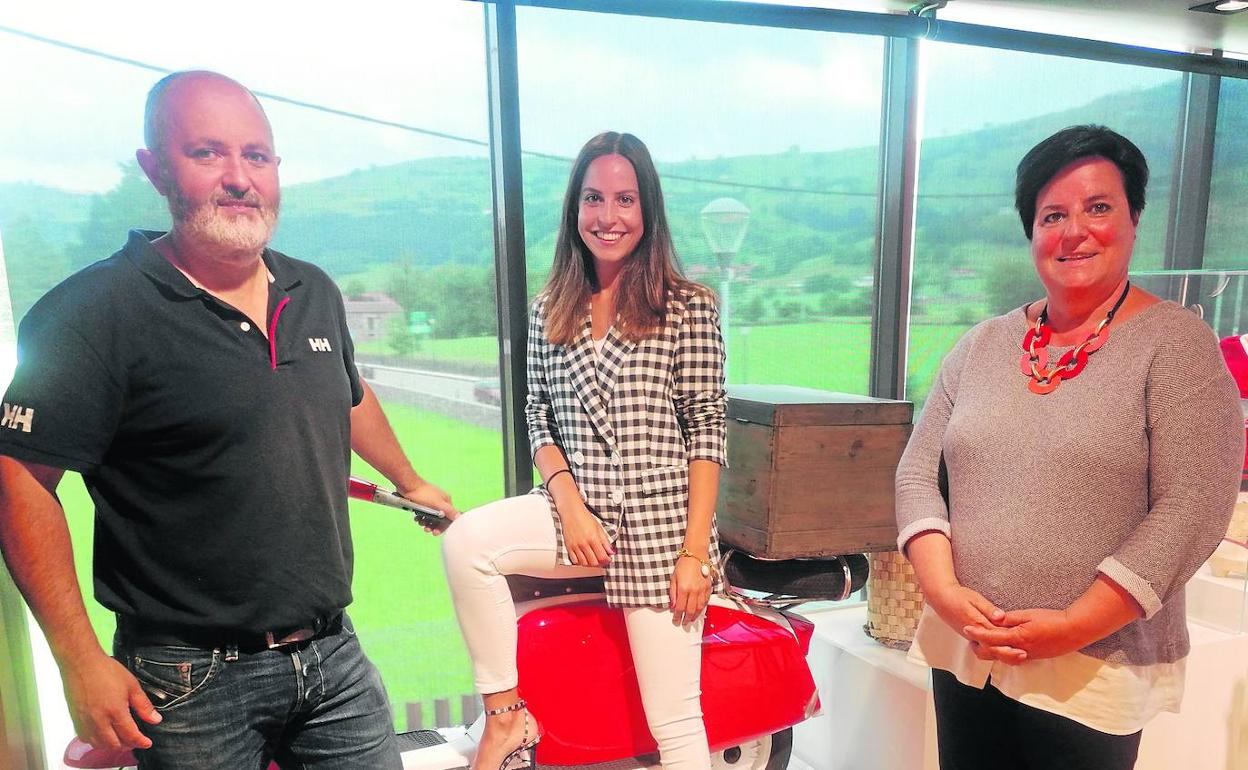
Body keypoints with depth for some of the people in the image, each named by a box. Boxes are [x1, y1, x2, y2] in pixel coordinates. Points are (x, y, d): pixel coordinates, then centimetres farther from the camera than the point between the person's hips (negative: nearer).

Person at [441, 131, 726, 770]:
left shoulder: (688, 308, -5)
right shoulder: (550, 310, 6)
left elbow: (706, 432, -6)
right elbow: (538, 416, 8)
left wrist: (695, 552, -10)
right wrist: (570, 505, -8)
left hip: (660, 524, -3)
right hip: (577, 508, 3)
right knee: (465, 540, -22)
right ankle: (506, 717, -3)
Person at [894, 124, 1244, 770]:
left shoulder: (1177, 344, -6)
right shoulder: (983, 345, 5)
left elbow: (1192, 510, -12)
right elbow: (918, 472, 3)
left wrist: (1072, 627, -17)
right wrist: (944, 591, -10)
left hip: (1093, 674, -3)